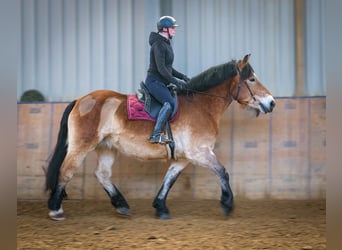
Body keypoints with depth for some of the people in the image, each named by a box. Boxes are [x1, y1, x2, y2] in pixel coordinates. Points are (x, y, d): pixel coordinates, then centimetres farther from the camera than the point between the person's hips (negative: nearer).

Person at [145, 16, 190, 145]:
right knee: (170, 103, -28)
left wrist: (182, 77, 16)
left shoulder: (166, 44, 18)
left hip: (161, 83, 11)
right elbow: (161, 69, -21)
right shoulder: (158, 44, -14)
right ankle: (156, 135, -33)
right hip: (154, 81, -11)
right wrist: (176, 81, -18)